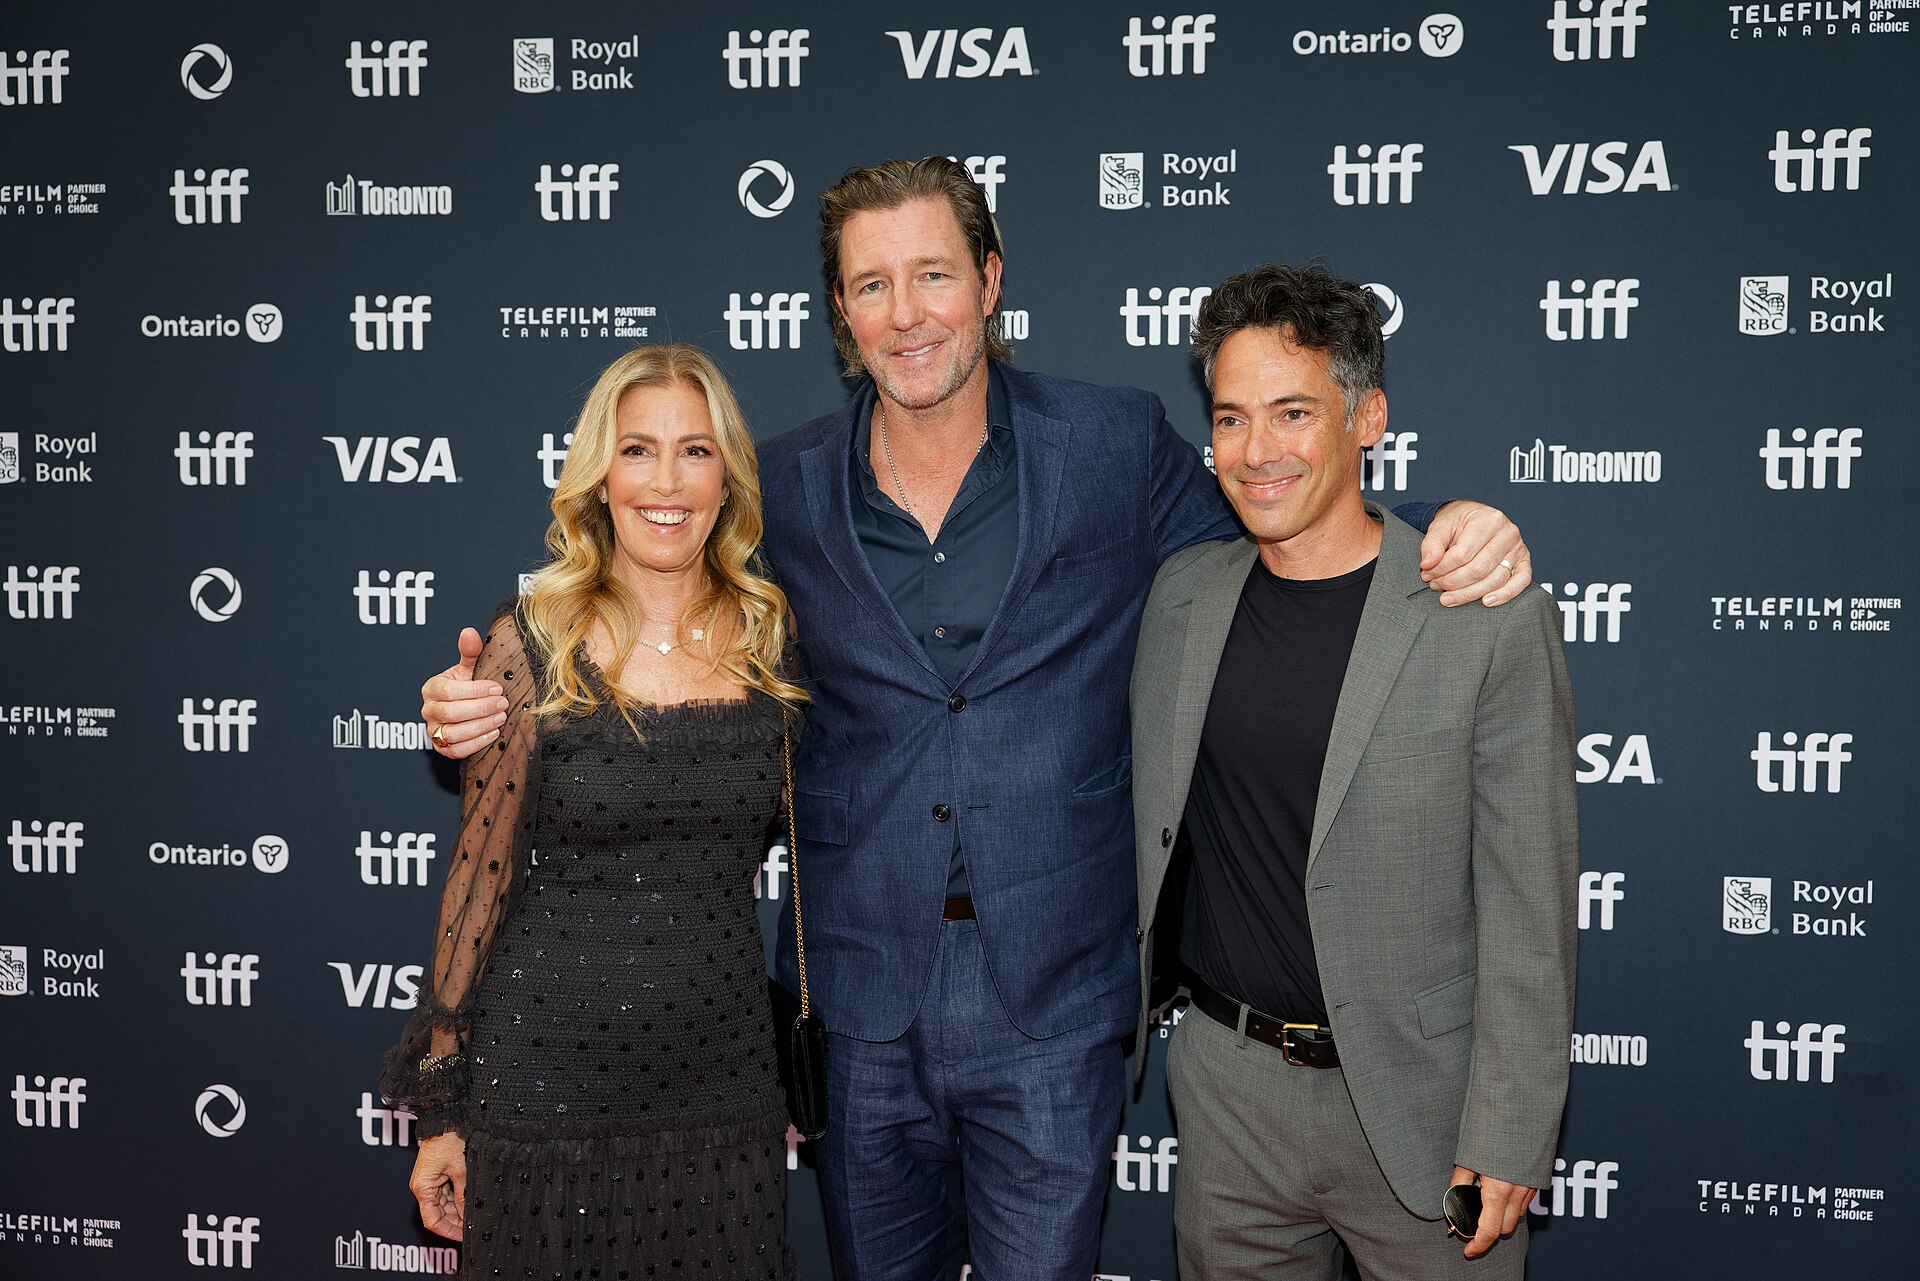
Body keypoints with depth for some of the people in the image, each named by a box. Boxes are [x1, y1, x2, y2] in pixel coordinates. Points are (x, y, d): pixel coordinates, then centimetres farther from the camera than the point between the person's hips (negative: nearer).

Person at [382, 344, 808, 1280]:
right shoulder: (532, 647, -8)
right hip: (551, 1087, -2)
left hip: (729, 1087, 2)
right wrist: (441, 1109, -1)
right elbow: (480, 876, -3)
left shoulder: (770, 639, 0)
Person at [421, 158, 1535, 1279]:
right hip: (864, 1008, 2)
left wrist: (1450, 536, -11)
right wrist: (499, 703, -6)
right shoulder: (785, 488, 0)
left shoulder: (1118, 449, -3)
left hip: (1053, 1008, -1)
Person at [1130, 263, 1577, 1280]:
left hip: (1414, 1101, -4)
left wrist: (1508, 1142, -11)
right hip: (1225, 1087, 4)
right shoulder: (1181, 595, 2)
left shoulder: (1494, 622, -13)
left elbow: (1529, 906, -11)